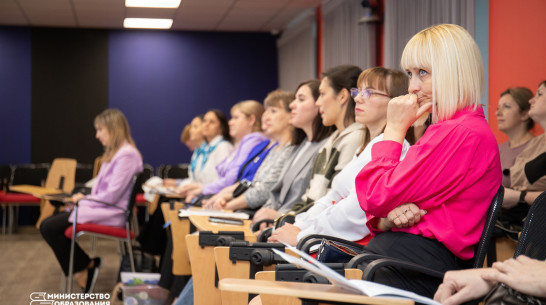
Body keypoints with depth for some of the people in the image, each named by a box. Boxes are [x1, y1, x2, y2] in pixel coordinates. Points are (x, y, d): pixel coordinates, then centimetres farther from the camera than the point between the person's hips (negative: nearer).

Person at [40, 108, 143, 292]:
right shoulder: (113, 153, 16)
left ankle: (83, 267, 2)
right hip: (102, 207, 10)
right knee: (47, 225, 4)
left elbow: (111, 196, -20)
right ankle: (86, 265, 5)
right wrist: (84, 198, 2)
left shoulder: (127, 155, -16)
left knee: (49, 228, -14)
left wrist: (84, 200, -9)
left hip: (112, 213, -10)